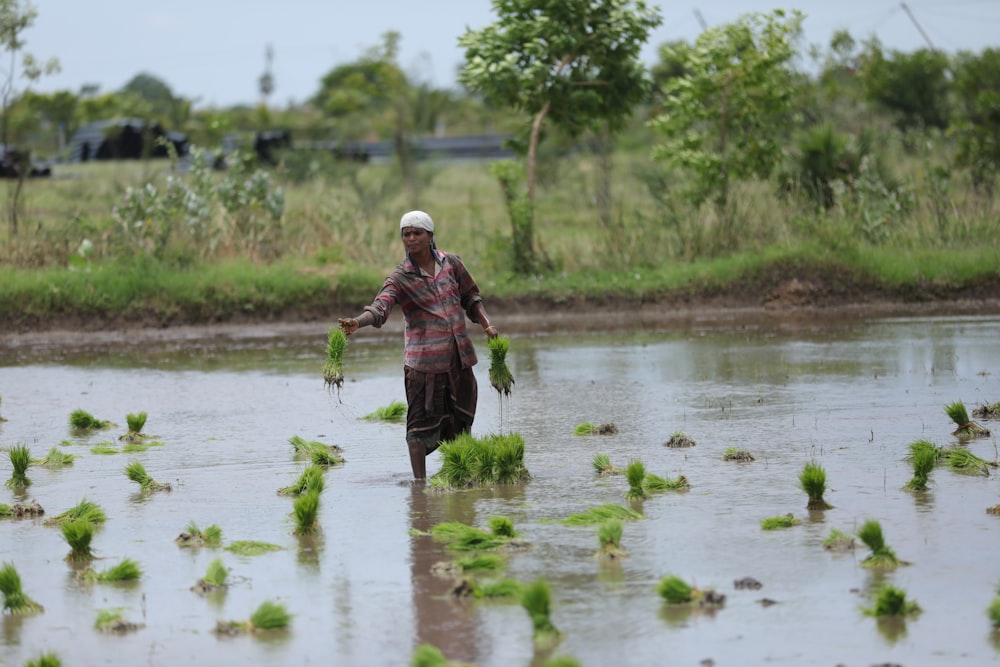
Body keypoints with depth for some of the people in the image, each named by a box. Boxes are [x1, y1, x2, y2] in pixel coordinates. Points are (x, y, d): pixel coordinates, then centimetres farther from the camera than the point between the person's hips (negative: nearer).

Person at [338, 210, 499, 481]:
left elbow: (471, 297, 19)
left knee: (460, 418, 11)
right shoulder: (400, 277, -5)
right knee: (421, 421, -6)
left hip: (458, 357, 4)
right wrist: (358, 322, -40)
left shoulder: (451, 263, 7)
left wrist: (487, 325, 4)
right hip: (422, 360, -4)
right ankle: (420, 481, -4)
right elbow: (381, 306, -21)